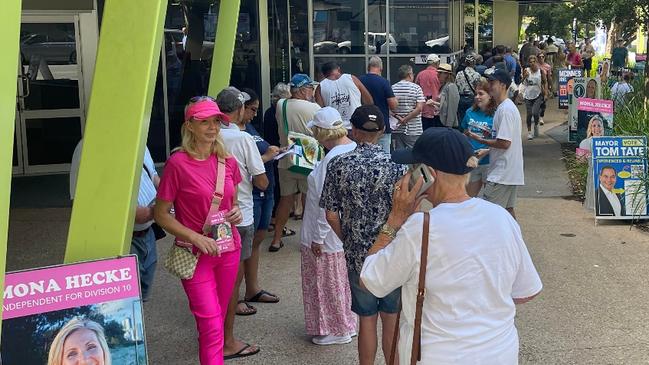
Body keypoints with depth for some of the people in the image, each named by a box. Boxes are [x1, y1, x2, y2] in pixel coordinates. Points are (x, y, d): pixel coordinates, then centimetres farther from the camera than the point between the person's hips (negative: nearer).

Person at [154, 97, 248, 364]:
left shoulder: (227, 161, 1)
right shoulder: (178, 163, -15)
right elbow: (161, 214, -9)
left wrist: (235, 212, -5)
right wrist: (195, 237, -19)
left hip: (229, 249, 5)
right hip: (196, 254, -5)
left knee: (218, 318, 17)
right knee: (212, 326, -6)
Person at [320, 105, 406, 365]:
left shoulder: (338, 164, -7)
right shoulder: (395, 164, -11)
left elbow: (331, 216, -5)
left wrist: (348, 242, 10)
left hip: (357, 255, 1)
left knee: (367, 319, 14)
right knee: (392, 318, 14)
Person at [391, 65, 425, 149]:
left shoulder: (392, 88, 4)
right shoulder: (416, 88, -4)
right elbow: (419, 108, -13)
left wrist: (398, 118, -6)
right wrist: (405, 120, -10)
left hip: (396, 130, 3)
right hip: (414, 130, -3)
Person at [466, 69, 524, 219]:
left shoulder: (505, 109, -18)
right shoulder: (507, 107, 14)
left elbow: (504, 143, -22)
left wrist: (481, 140, -11)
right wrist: (487, 149, 11)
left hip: (501, 173, -10)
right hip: (510, 172, 10)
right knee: (508, 208, 16)